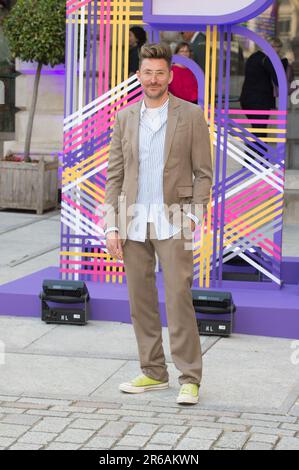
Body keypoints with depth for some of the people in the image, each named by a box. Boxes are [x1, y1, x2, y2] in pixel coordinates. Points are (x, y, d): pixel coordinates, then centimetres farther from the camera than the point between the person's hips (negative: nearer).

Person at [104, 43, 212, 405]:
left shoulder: (191, 116, 0)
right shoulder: (125, 118, 9)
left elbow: (203, 173, 0)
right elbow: (114, 175, 9)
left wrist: (193, 216, -11)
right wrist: (111, 226, 2)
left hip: (172, 222, -4)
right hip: (133, 222, 4)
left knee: (178, 300, -9)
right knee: (140, 302, 7)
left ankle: (189, 378, -3)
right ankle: (153, 372, 18)